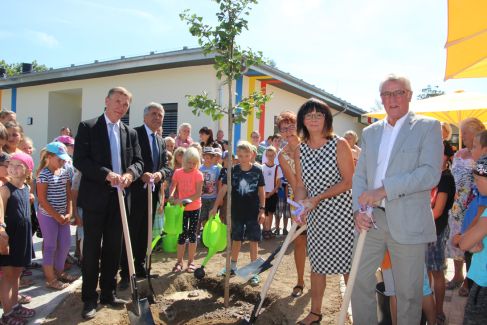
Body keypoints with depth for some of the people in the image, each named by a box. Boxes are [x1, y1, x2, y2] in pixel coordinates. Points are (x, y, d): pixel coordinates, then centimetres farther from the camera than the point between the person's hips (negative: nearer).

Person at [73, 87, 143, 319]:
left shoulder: (130, 133, 12)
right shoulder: (88, 127, -2)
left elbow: (138, 161, 8)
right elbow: (79, 160, -11)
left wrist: (130, 173, -14)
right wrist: (107, 174, -21)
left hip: (119, 198, 5)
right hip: (94, 197, -4)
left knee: (113, 248, 12)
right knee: (92, 250, 3)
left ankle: (108, 293, 26)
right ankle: (89, 298, 15)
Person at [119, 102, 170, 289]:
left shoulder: (161, 141, 16)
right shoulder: (134, 134, -6)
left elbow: (166, 166, 11)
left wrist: (160, 173, -10)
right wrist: (141, 175, -23)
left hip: (152, 192, 7)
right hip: (135, 191, -7)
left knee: (145, 233, 16)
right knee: (130, 233, -2)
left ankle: (140, 267, 28)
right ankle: (126, 273, 8)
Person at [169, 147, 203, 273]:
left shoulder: (198, 174, -12)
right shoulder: (178, 172, -4)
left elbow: (198, 194, -18)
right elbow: (173, 186, 10)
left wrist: (183, 200, -25)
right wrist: (171, 196, -9)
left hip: (195, 208, -1)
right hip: (182, 208, 2)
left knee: (192, 233, 8)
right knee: (182, 234, 6)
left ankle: (191, 261, 19)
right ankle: (179, 261, 16)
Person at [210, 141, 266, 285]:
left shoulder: (257, 171, -5)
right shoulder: (233, 171, -4)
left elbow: (261, 191, -1)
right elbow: (223, 189, -7)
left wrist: (262, 210, -5)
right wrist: (215, 207, -15)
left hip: (253, 212, -1)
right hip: (237, 211, 1)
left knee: (254, 240, 4)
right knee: (236, 239, 15)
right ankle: (233, 265, 31)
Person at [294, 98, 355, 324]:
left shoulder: (339, 144, -10)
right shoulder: (300, 149, 3)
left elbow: (348, 181, -13)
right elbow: (301, 184, 4)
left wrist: (317, 198, -20)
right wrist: (300, 206, -16)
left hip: (342, 212, -4)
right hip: (315, 215, 4)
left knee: (348, 263, 3)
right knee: (317, 263, 13)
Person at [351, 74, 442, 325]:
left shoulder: (428, 127, -1)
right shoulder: (370, 132, 13)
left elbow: (431, 173, -14)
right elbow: (359, 175, 10)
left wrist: (384, 190, -21)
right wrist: (358, 210, -5)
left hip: (407, 222, -4)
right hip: (371, 219, 4)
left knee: (408, 291, 8)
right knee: (360, 281, 10)